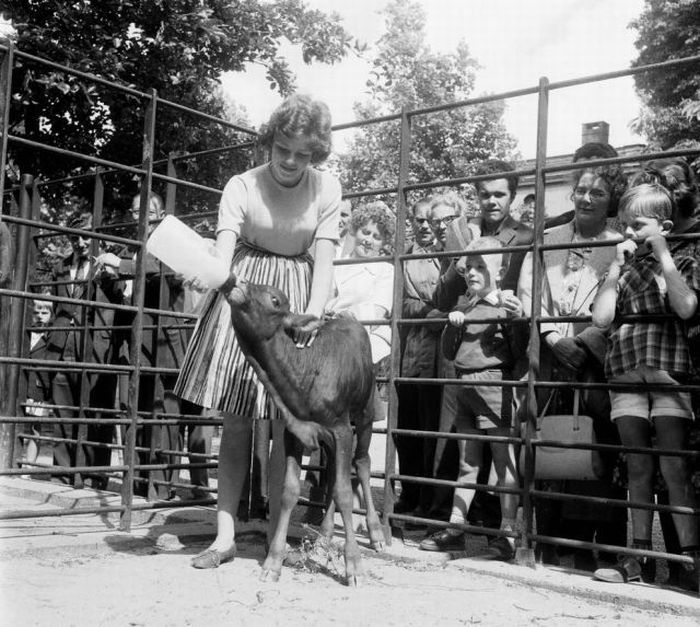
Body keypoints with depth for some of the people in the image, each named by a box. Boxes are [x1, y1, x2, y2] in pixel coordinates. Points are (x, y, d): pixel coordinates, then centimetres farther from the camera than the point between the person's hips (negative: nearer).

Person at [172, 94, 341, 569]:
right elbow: (224, 247, -19)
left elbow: (325, 257, -9)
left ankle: (278, 537, 5)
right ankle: (226, 535, 2)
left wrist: (314, 312, -25)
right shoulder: (242, 187, -6)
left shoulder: (326, 188, -3)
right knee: (236, 420, -2)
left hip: (298, 296, 0)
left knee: (287, 424, -3)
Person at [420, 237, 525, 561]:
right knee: (467, 463, 13)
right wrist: (452, 324, -2)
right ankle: (455, 529, 19)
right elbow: (449, 352, 15)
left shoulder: (508, 304, -3)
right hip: (462, 385, 6)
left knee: (505, 462, -2)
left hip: (494, 383, -6)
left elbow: (519, 353, -10)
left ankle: (508, 533, 4)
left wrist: (516, 319, -24)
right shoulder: (462, 305, 14)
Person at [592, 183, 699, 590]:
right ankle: (640, 557, 14)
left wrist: (661, 252, -11)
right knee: (638, 468, 7)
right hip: (625, 375, 3)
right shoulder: (620, 271, 13)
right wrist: (617, 266, -1)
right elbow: (601, 319, -2)